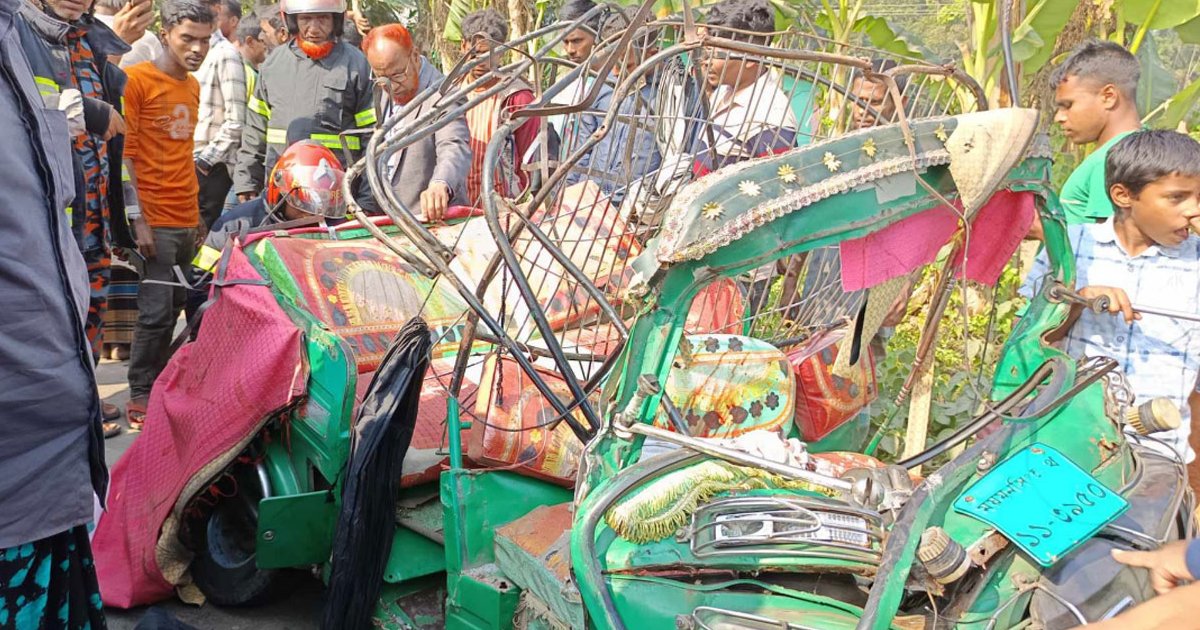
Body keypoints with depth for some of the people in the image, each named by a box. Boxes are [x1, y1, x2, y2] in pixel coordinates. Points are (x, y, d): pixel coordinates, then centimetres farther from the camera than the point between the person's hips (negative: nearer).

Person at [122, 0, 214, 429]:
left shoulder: (193, 86, 15)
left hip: (187, 221, 7)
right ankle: (140, 397, 6)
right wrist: (137, 218, -15)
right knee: (157, 313, -5)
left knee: (174, 310, 9)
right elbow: (123, 153, -10)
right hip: (154, 221, -7)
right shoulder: (137, 80, -7)